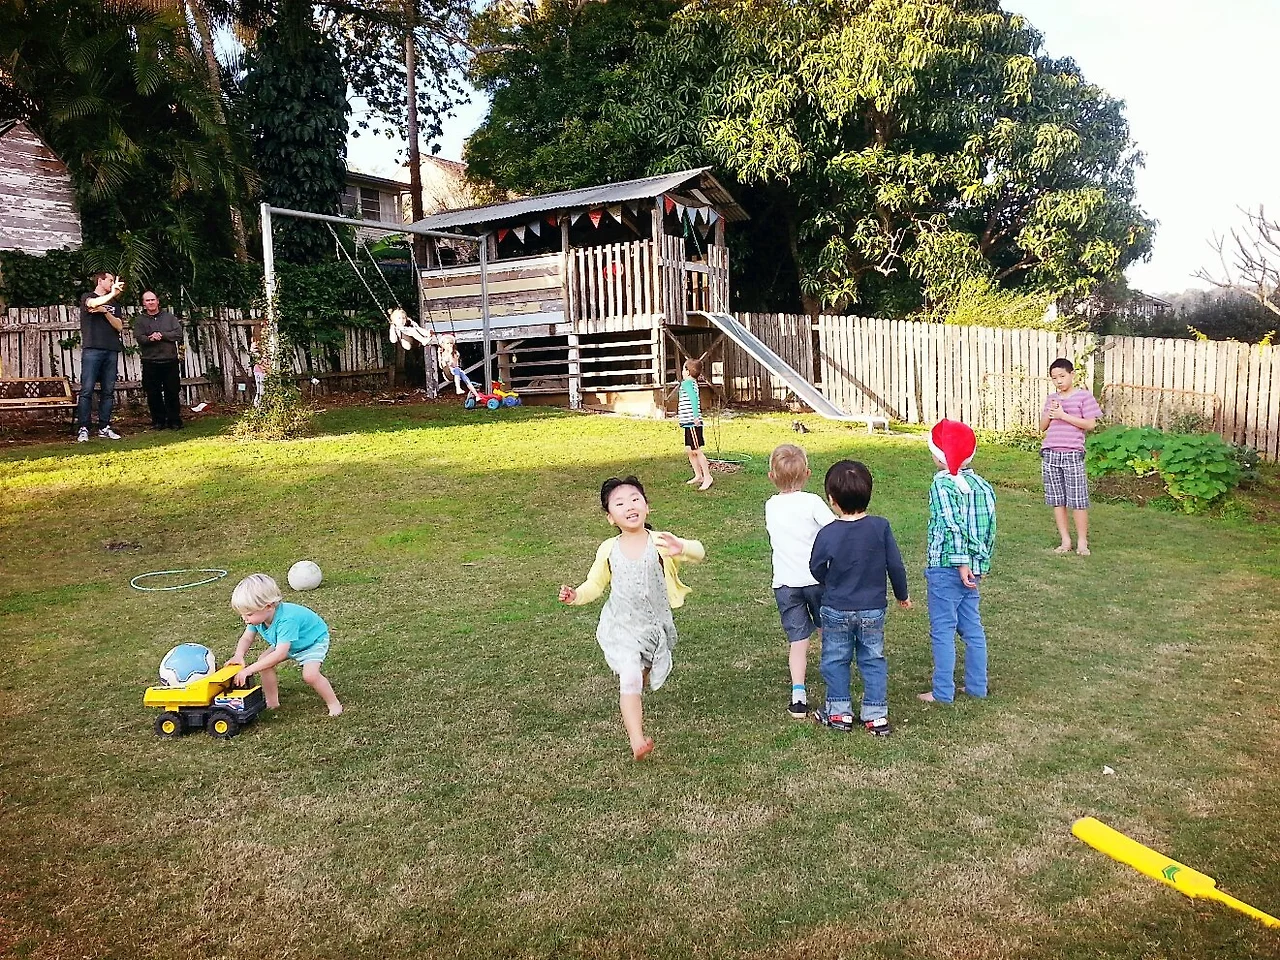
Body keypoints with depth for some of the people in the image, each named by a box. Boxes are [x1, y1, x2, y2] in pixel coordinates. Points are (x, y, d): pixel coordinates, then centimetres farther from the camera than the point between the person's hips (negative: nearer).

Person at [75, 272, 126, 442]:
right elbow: (93, 303, -17)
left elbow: (119, 326, 8)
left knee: (108, 391, 3)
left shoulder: (113, 304, 22)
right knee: (87, 390, -9)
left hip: (111, 351, 5)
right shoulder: (87, 297, 9)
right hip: (92, 349, -5)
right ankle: (83, 429, -11)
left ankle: (104, 428, 7)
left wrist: (105, 311, -5)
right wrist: (112, 294, -23)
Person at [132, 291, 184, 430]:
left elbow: (178, 333, -2)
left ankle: (174, 421, 9)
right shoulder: (139, 320, 9)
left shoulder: (169, 317, 12)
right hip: (150, 363, 0)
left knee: (173, 393, 1)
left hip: (170, 361, 0)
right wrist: (150, 339, -25)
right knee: (153, 394, 2)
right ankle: (158, 421, 12)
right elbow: (139, 338, -6)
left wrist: (161, 335, -12)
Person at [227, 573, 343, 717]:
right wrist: (239, 655, -32)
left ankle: (334, 703, -8)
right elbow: (246, 638, -9)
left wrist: (249, 670, -47)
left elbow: (280, 654, -46)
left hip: (314, 641, -8)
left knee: (310, 674, -26)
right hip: (285, 643, 8)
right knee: (263, 663, -9)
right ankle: (272, 702, 6)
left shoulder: (286, 620, -43)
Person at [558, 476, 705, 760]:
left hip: (655, 626, 1)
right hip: (621, 628, -1)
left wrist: (682, 548, -50)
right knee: (630, 678, -18)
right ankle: (637, 742, -17)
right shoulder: (609, 550, -8)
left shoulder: (660, 543, -15)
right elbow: (595, 584, 4)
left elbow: (698, 553, -28)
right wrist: (576, 595, -16)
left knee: (645, 674, 23)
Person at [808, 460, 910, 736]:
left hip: (836, 610, -2)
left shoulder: (827, 534, -18)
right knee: (873, 660, 15)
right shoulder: (880, 527, -12)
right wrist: (902, 594, 11)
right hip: (873, 609, 2)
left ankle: (839, 712, 23)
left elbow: (816, 569, -4)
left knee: (835, 660, 14)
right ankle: (876, 715, 18)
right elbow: (895, 565, -5)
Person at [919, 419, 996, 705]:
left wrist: (961, 564, -20)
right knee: (972, 628, 16)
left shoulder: (942, 484, -14)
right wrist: (981, 565, 16)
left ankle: (943, 692, 7)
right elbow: (990, 528, 9)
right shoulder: (982, 485, 6)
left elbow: (953, 526, -22)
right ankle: (977, 686, 25)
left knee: (942, 631, 1)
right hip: (973, 569, 7)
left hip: (945, 569, -7)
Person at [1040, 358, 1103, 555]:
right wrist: (1050, 413, -4)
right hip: (1050, 454, 5)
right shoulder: (1051, 398, 13)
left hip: (1072, 455, -5)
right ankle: (1065, 540, 16)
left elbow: (1090, 424, -9)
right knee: (1057, 500, 7)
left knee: (1078, 500, -2)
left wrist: (1063, 415, -14)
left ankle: (1082, 541, 8)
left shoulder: (1084, 396, -2)